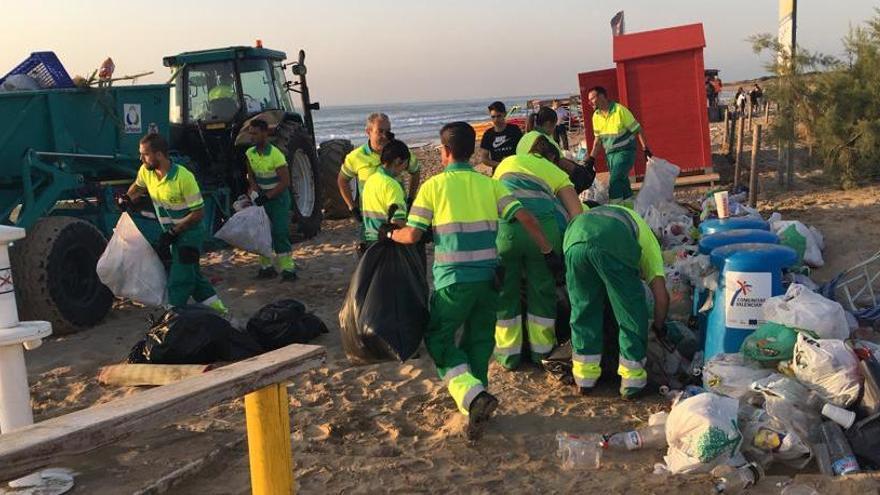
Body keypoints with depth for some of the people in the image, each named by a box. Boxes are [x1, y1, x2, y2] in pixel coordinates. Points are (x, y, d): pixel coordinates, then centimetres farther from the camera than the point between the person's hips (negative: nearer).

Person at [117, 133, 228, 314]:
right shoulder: (146, 171, -6)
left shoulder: (183, 177, -26)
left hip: (189, 231, -8)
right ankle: (217, 308, 26)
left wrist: (173, 232, -22)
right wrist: (127, 199, -2)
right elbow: (139, 186, 19)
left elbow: (198, 213, -22)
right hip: (171, 232, 8)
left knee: (179, 280, -8)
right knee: (191, 274, 15)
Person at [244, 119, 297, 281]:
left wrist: (267, 196, -22)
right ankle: (266, 266, 17)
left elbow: (285, 182, -20)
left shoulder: (276, 155, -20)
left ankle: (288, 269, -7)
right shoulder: (250, 153, 1)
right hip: (262, 197, 7)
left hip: (278, 196, -6)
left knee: (279, 232, -11)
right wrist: (255, 191, -6)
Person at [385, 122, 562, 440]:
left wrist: (389, 234, 16)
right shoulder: (490, 184, 8)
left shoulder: (433, 186, -1)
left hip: (452, 279, -4)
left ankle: (474, 396, -12)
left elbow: (412, 235, -4)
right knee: (479, 341, 18)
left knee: (439, 339, 8)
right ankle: (475, 402, 22)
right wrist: (548, 252, 7)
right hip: (488, 277, 4)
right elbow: (525, 218, -1)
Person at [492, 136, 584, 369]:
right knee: (543, 288, 17)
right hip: (544, 225, -1)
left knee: (505, 289, 15)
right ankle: (542, 349, 29)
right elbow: (577, 214, 14)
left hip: (504, 225, 1)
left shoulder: (508, 162, 32)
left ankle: (508, 352, 25)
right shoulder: (556, 173, 26)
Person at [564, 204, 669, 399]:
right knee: (631, 309, 15)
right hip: (612, 242, -4)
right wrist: (659, 327, 40)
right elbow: (661, 295, 24)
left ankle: (585, 375, 28)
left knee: (583, 307, 20)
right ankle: (631, 377, 20)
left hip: (574, 237, 4)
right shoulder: (648, 240, 32)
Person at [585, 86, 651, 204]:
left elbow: (637, 130, -10)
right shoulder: (596, 116, 5)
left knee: (615, 181, -19)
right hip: (610, 153, 7)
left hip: (625, 151, -7)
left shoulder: (620, 110, -14)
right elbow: (598, 139, 14)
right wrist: (592, 158, 8)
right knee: (622, 182, 11)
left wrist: (646, 149, -12)